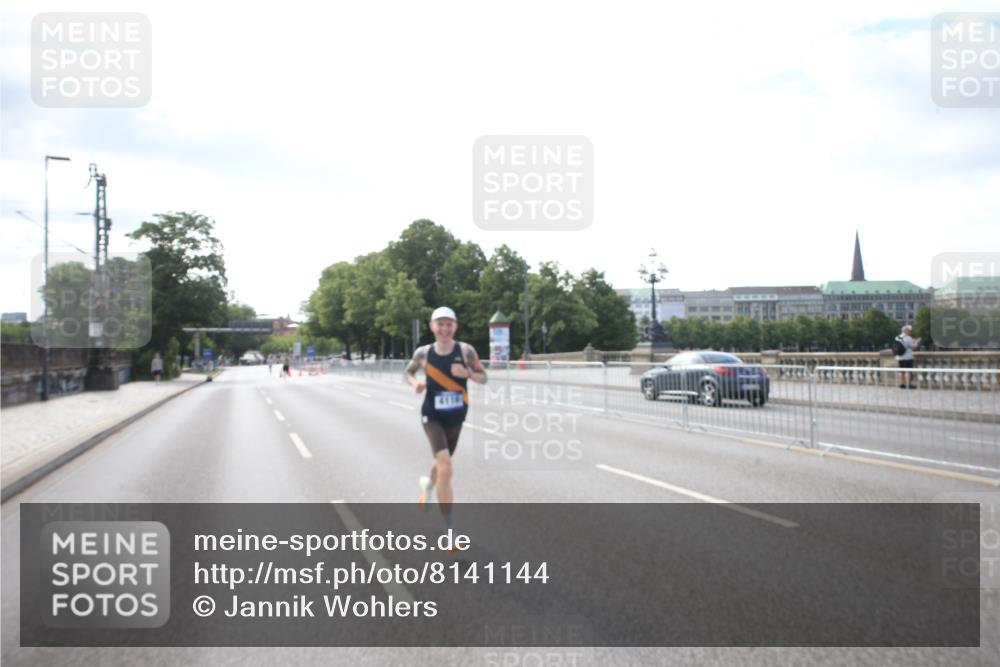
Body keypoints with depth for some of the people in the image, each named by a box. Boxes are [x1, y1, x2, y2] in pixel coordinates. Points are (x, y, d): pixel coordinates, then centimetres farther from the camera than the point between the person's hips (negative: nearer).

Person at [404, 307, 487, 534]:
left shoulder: (466, 350, -9)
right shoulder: (423, 353, -8)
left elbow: (483, 378, -2)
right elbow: (407, 372, 9)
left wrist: (467, 373, -22)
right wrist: (415, 383, -13)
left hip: (456, 417, 3)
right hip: (432, 416, -3)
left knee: (442, 463, 24)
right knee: (446, 468, -20)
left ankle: (428, 484, 62)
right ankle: (449, 530, -12)